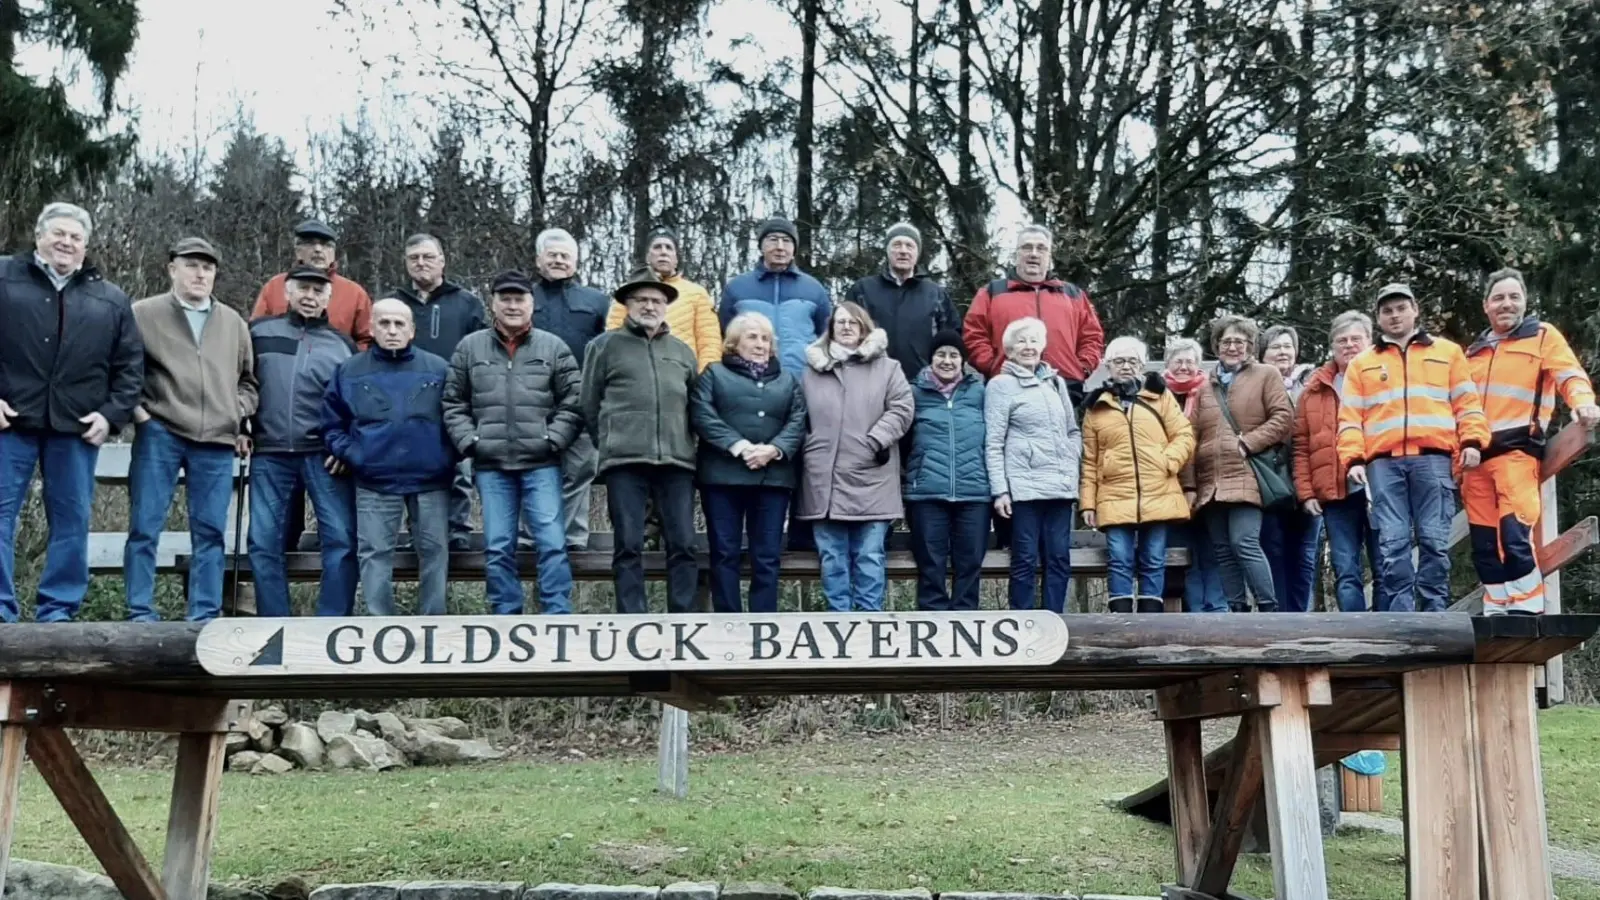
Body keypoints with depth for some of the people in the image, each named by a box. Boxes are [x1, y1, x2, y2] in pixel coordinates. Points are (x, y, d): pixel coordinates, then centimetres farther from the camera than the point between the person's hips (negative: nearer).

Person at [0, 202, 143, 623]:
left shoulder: (111, 300, 12)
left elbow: (130, 364, 12)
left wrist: (113, 414, 1)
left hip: (77, 428, 2)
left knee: (71, 521, 4)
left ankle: (58, 611, 12)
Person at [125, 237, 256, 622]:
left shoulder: (234, 323, 15)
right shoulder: (144, 314, 3)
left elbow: (248, 379, 23)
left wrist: (239, 417, 10)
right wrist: (135, 408, -4)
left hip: (218, 442, 3)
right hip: (159, 435, -3)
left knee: (211, 531, 3)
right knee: (145, 526, -1)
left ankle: (205, 617, 9)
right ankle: (141, 614, 6)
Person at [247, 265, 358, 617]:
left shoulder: (342, 344, 11)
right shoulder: (259, 332, 10)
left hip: (324, 456, 0)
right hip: (269, 454, 1)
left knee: (341, 539, -6)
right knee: (264, 542, 1)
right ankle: (274, 625, 9)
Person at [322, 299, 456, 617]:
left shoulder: (438, 369, 4)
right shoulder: (349, 371, 6)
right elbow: (332, 423, 10)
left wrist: (448, 458, -2)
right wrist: (350, 455, -4)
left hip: (431, 480, 0)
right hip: (374, 483, 0)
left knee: (434, 552, 6)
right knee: (374, 555, 1)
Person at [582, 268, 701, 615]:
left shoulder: (682, 351, 19)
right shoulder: (606, 345, 9)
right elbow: (589, 404, 10)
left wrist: (684, 442, 13)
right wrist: (610, 442, 11)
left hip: (677, 460, 3)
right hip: (624, 460, -3)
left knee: (683, 544, 0)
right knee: (629, 545, -2)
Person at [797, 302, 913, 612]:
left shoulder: (886, 367, 9)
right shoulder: (812, 370, 14)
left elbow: (901, 410, -1)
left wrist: (874, 442, -12)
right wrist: (808, 454, 2)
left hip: (870, 478, -2)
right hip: (824, 479, 2)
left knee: (869, 556, 0)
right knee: (832, 557, 5)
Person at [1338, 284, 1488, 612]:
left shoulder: (1448, 351, 18)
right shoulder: (1362, 362, 20)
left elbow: (1467, 402, 12)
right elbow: (1350, 416, 13)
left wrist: (1472, 442, -3)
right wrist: (1354, 458, 0)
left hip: (1433, 459, -1)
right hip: (1383, 462, 1)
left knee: (1434, 540, -5)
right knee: (1392, 542, -6)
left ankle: (1434, 614, -1)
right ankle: (1401, 616, -5)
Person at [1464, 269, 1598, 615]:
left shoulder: (1543, 335, 9)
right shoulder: (1474, 351, 24)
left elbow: (1571, 375, -5)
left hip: (1518, 451, -6)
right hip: (1477, 456, 6)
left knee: (1515, 536, -18)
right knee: (1484, 545, 5)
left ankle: (1527, 613, -14)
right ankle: (1496, 614, 11)